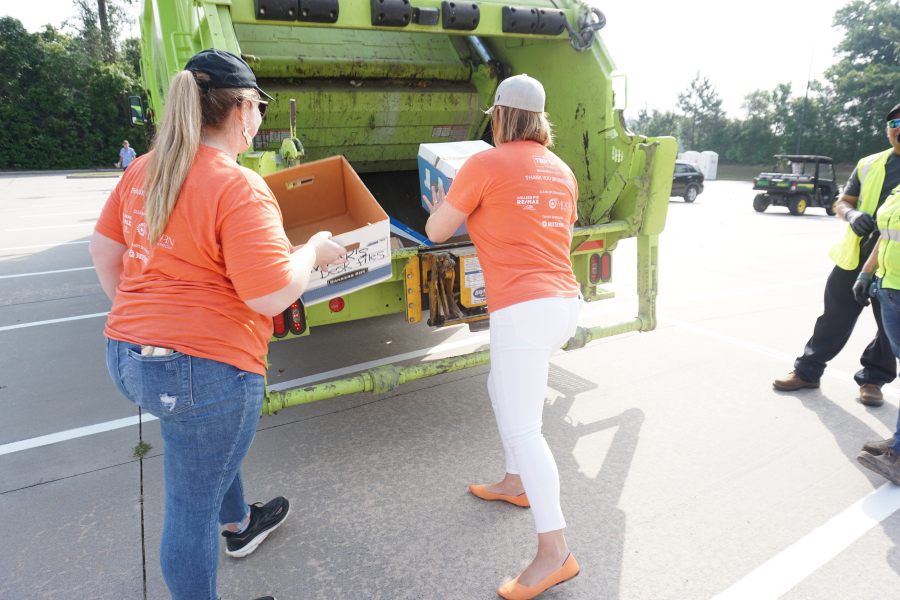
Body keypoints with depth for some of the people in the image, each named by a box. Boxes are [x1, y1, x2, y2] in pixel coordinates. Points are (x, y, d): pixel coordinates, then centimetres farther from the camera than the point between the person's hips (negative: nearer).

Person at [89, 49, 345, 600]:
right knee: (192, 510, 10)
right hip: (204, 367, -9)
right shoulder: (240, 189, -21)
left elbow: (104, 251, 15)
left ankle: (240, 525, 59)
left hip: (128, 356, 10)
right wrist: (314, 249, -7)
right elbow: (272, 294, -24)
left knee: (219, 444, 34)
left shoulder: (144, 170, 5)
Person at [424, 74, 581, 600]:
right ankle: (516, 483, 41)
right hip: (566, 300, 9)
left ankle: (555, 552, -1)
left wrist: (439, 207, 24)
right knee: (504, 391, 26)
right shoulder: (562, 172, 14)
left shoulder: (486, 165, -7)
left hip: (524, 308, -9)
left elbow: (437, 232, 0)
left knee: (522, 427, -5)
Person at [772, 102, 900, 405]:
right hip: (856, 256, 1)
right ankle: (808, 370, 18)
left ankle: (873, 378, 25)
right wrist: (852, 214, -14)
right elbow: (843, 202, 10)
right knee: (834, 316, 6)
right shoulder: (869, 164, 8)